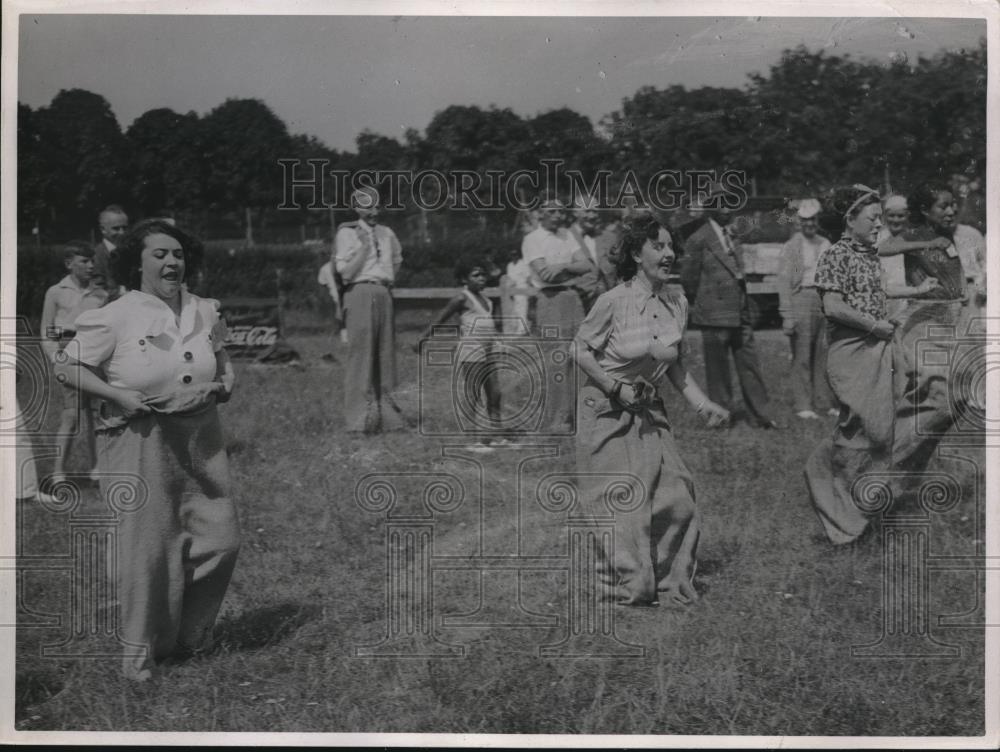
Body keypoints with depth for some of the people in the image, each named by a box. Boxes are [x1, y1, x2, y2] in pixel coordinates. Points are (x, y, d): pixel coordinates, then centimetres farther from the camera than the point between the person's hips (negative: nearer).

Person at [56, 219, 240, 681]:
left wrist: (225, 384, 0)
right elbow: (68, 366, -5)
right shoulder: (116, 317, -9)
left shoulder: (204, 312, 7)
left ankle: (189, 632, 26)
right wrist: (117, 394, -16)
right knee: (148, 545, -2)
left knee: (220, 537, 4)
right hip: (140, 441, -5)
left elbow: (221, 359, 22)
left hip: (199, 438, 5)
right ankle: (141, 649, 16)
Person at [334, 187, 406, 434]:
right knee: (361, 354, -10)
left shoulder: (387, 234, 16)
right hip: (359, 293, -6)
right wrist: (362, 246, -13)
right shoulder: (347, 233, -1)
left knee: (385, 354, 6)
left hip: (383, 294, 6)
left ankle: (387, 413, 12)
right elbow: (344, 270, -8)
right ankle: (359, 420, -10)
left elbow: (397, 259, 34)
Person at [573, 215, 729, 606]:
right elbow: (582, 351, -9)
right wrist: (616, 389, -16)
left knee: (675, 493, 2)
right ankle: (628, 585, 15)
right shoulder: (613, 301, -18)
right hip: (607, 411, -5)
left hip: (649, 410, 5)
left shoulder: (678, 304, 0)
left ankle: (669, 582, 19)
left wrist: (702, 403, 4)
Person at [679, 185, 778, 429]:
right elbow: (688, 278, -6)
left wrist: (744, 306, 15)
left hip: (740, 314, 6)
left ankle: (761, 415, 11)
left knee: (750, 366, 6)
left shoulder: (732, 237, 14)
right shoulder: (698, 240, -9)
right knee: (718, 370, 3)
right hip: (715, 316, -6)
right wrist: (700, 306, 3)